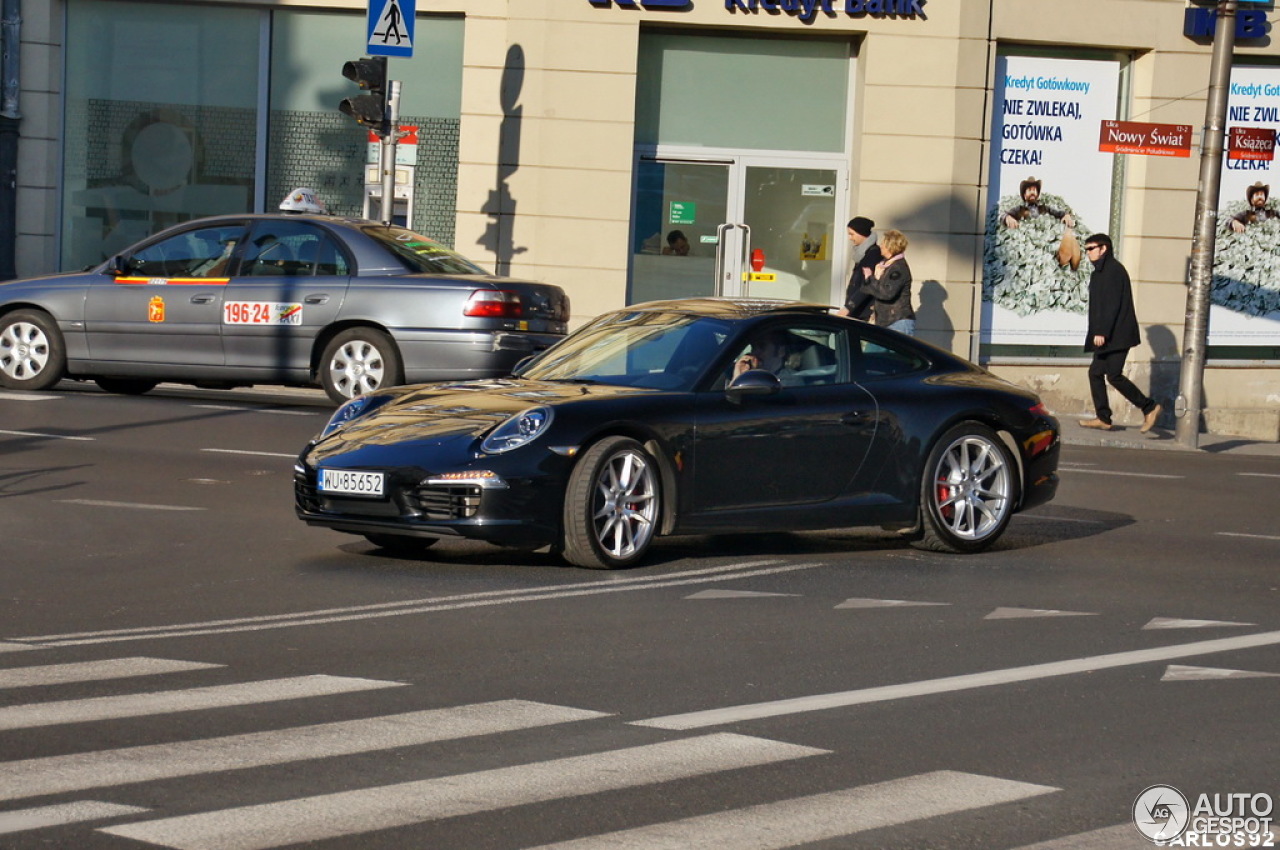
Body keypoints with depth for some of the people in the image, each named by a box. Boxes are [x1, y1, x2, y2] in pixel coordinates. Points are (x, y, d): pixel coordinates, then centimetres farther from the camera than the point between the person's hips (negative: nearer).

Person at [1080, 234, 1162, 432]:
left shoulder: (1113, 271, -13)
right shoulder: (1101, 271, 19)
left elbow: (1112, 304, -20)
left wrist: (1101, 332, -24)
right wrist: (1097, 333, 20)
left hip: (1117, 335, -10)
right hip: (1108, 337, 10)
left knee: (1114, 375, -13)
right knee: (1095, 372, 7)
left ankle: (1150, 407, -5)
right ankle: (1103, 419, 8)